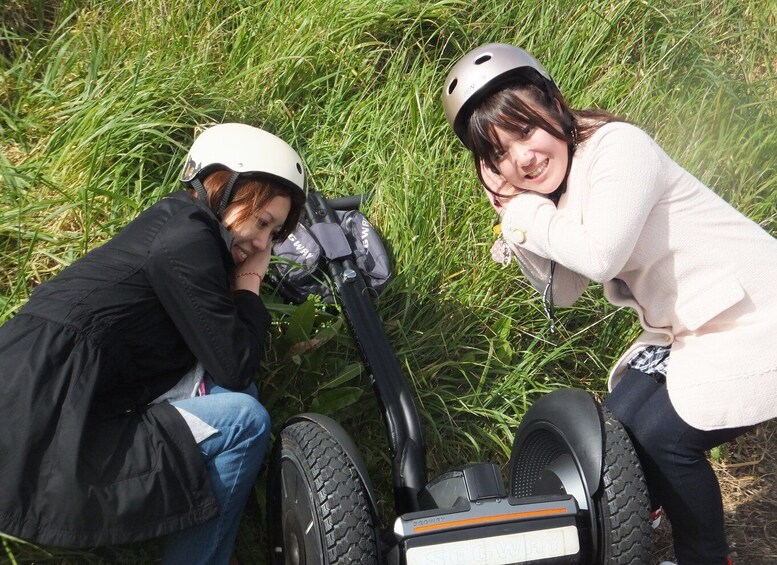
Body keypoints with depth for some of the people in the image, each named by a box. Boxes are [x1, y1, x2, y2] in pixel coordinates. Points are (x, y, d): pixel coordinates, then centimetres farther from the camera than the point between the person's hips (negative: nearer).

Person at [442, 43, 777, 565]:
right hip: (683, 328, 8)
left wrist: (526, 211, -18)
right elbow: (561, 291, 5)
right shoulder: (555, 187, 3)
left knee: (663, 438, -11)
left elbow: (601, 256, -33)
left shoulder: (618, 145, -22)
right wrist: (513, 214, -7)